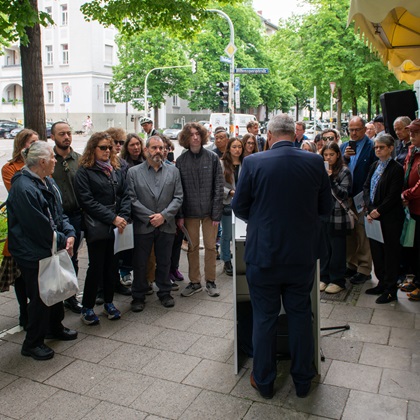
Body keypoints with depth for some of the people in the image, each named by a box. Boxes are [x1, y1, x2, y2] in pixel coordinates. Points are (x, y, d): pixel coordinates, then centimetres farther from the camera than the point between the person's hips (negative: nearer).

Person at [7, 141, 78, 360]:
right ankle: (33, 343, 21)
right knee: (40, 297, 3)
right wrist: (62, 241, -11)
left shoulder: (48, 182, 7)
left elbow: (59, 213, 10)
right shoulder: (23, 188, -23)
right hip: (33, 254, -9)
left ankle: (55, 327, 42)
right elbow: (39, 227, -23)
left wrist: (69, 234, -6)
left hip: (51, 250, 9)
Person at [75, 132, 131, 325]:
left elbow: (125, 195, 8)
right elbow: (87, 201, -13)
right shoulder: (84, 171, -5)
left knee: (112, 266, 12)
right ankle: (87, 308, 16)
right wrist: (112, 218, -17)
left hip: (117, 227, 5)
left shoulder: (116, 169, 12)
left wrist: (124, 217, -9)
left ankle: (109, 303, 27)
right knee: (96, 267, 1)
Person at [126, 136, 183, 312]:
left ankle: (165, 292, 28)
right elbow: (132, 199, -5)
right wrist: (149, 217, -12)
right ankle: (138, 296, 21)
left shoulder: (173, 171, 7)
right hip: (142, 226, -1)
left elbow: (178, 198, 2)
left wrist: (164, 215, -11)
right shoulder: (133, 172, 1)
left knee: (164, 262, 12)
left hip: (166, 225, 2)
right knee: (140, 263, 7)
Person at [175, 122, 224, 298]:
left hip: (209, 210, -1)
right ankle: (194, 282, 23)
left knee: (210, 246, 7)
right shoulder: (181, 160, 0)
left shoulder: (212, 158, -4)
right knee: (192, 247, 10)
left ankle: (210, 281, 22)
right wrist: (180, 215, -4)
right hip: (190, 211, 1)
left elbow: (218, 187, -4)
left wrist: (217, 213, -9)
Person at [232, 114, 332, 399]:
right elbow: (326, 209, 3)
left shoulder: (253, 163, -11)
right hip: (303, 255, 2)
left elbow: (239, 207, -3)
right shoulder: (315, 162, -5)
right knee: (300, 315, 16)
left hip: (264, 254, -2)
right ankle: (303, 381, 31)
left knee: (264, 318, 12)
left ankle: (264, 382, 27)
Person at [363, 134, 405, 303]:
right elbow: (366, 187, 6)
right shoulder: (375, 166, 10)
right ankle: (382, 283, 28)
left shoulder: (396, 168, -12)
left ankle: (391, 290, 13)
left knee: (390, 252, 3)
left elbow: (393, 196, -16)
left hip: (390, 218, -7)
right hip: (374, 216, 7)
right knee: (376, 250, 13)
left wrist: (378, 211, -14)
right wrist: (370, 209, -7)